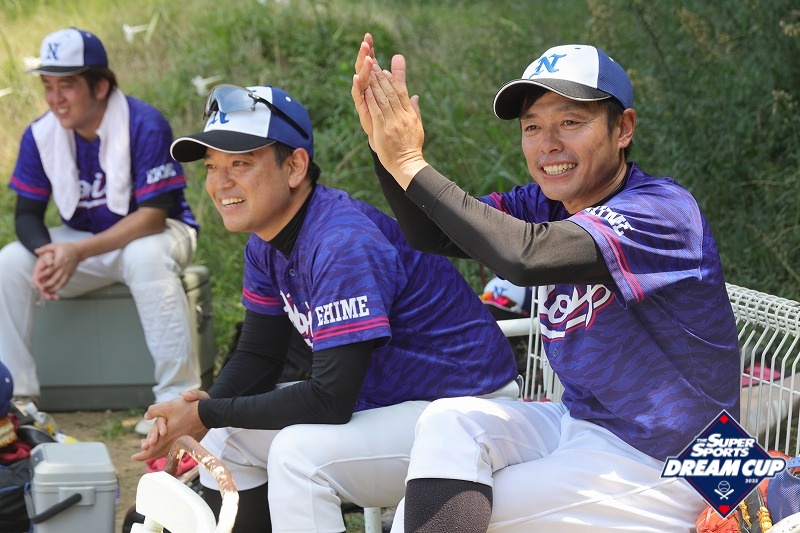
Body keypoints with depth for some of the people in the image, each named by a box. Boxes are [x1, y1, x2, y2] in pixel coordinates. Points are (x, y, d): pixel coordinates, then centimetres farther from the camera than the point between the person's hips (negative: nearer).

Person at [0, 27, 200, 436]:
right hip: (80, 239, 5)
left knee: (147, 257, -39)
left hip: (153, 234, -5)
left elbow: (153, 215, -26)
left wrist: (78, 252, -35)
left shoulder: (145, 125, -23)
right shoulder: (40, 135, -8)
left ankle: (176, 398, -30)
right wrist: (46, 253, -27)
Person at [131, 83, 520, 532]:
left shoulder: (343, 244, -27)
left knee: (300, 453, -30)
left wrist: (206, 414, -20)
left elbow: (330, 401, -29)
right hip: (377, 397, 10)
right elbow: (258, 356, 9)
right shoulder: (268, 242, 2)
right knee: (226, 437, 5)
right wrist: (194, 413, -11)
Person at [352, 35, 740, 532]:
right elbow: (433, 234, -1)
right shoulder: (548, 204, 4)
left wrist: (411, 164, -31)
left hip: (664, 469, -7)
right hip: (578, 425, 7)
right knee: (450, 421, -15)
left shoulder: (663, 212, -22)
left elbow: (526, 257, -36)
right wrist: (386, 141, -16)